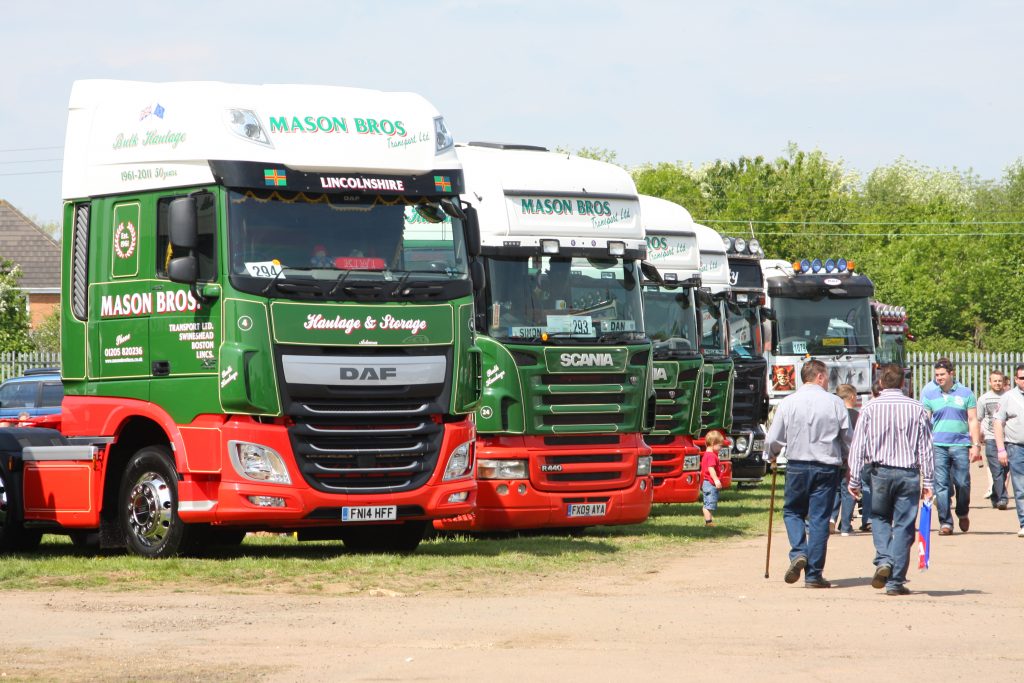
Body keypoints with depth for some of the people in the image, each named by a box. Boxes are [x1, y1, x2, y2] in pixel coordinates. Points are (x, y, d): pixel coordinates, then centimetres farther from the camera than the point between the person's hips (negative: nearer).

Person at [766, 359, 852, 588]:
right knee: (819, 518, 4)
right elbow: (848, 438, 4)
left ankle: (798, 553, -6)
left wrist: (772, 456, 23)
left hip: (797, 466, 0)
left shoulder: (789, 402, -2)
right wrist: (847, 461, 23)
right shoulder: (835, 403, -2)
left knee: (792, 511, 18)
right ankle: (814, 574, 3)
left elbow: (773, 439, 1)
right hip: (827, 466, 0)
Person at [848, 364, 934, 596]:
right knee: (903, 526, 4)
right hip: (908, 473, 0)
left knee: (879, 518, 20)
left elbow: (858, 446, -2)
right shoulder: (917, 409, 1)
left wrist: (854, 480, 3)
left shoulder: (870, 408, -2)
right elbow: (926, 448, 1)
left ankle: (883, 560, -3)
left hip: (880, 471, 0)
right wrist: (927, 481, 5)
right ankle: (895, 581, 2)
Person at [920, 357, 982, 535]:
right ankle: (945, 522, 1)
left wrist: (976, 445, 3)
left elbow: (973, 420, 8)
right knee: (941, 485, -4)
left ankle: (962, 513, 27)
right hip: (938, 445, 0)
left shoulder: (965, 393, 7)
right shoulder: (929, 394, 7)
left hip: (960, 445, 0)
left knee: (962, 483, 0)